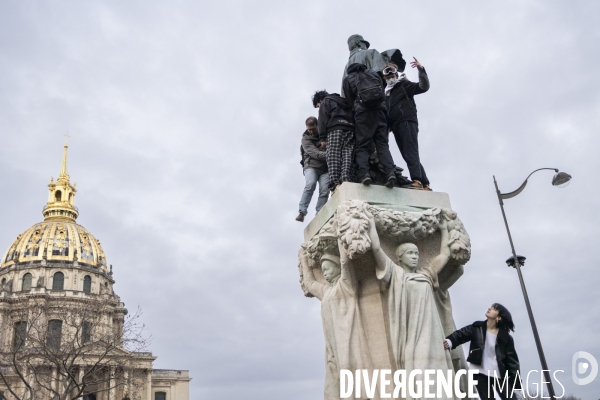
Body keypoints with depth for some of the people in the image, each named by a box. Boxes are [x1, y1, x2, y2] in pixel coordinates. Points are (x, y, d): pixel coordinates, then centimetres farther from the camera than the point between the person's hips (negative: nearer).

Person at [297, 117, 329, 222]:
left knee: (324, 190, -16)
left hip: (325, 168, 3)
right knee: (311, 184, -28)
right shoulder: (306, 139, 1)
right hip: (311, 166, -3)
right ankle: (302, 212, -24)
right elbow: (315, 153, -13)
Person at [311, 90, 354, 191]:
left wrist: (323, 137, -2)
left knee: (333, 157, -12)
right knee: (347, 156, -6)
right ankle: (346, 181, -25)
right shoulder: (344, 102, 38)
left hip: (335, 129, -6)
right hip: (350, 129, 6)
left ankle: (335, 184, -27)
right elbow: (353, 117, 26)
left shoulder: (325, 102, 17)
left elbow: (323, 119, 3)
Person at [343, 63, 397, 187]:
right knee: (382, 143, 0)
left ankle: (364, 173, -22)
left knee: (361, 145, -1)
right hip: (380, 108, 3)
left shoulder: (348, 79, 18)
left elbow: (350, 100, 9)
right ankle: (390, 172, -19)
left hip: (363, 111, -2)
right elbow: (383, 92, 17)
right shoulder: (374, 74, 26)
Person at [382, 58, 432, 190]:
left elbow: (424, 87, -7)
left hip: (407, 121, -7)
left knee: (410, 152, -20)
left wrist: (421, 70, -19)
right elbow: (386, 113, 28)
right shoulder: (387, 93, 27)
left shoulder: (404, 85, 8)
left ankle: (417, 181, -30)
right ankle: (425, 184, 2)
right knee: (407, 155, 2)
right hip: (396, 126, 7)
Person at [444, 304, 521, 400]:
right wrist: (449, 342, -27)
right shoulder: (477, 327, 1)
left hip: (499, 374, -1)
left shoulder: (505, 338, -5)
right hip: (480, 373, 1)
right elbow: (460, 334, -4)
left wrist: (516, 382, -8)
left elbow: (512, 360, -4)